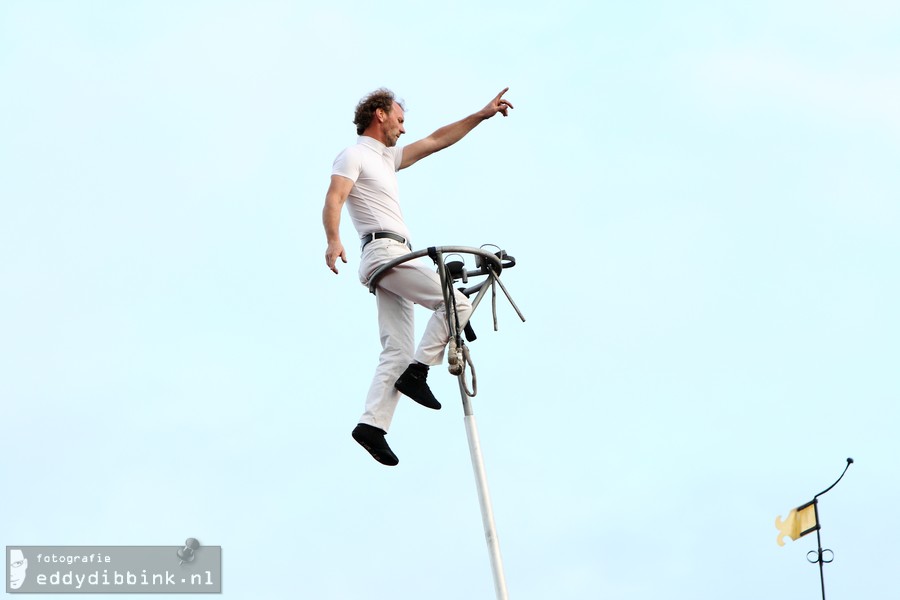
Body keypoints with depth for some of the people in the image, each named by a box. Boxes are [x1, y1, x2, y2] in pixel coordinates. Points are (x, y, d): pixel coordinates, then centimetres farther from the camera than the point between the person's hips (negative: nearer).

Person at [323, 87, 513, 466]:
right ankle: (417, 373, -12)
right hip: (385, 250, -9)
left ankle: (372, 424, -10)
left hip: (393, 257, 9)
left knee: (398, 350, -1)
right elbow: (334, 198, -14)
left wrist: (482, 115, 30)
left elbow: (436, 141, 32)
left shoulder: (387, 158, 29)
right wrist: (333, 240, -33)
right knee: (457, 303, -14)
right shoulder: (354, 156, 2)